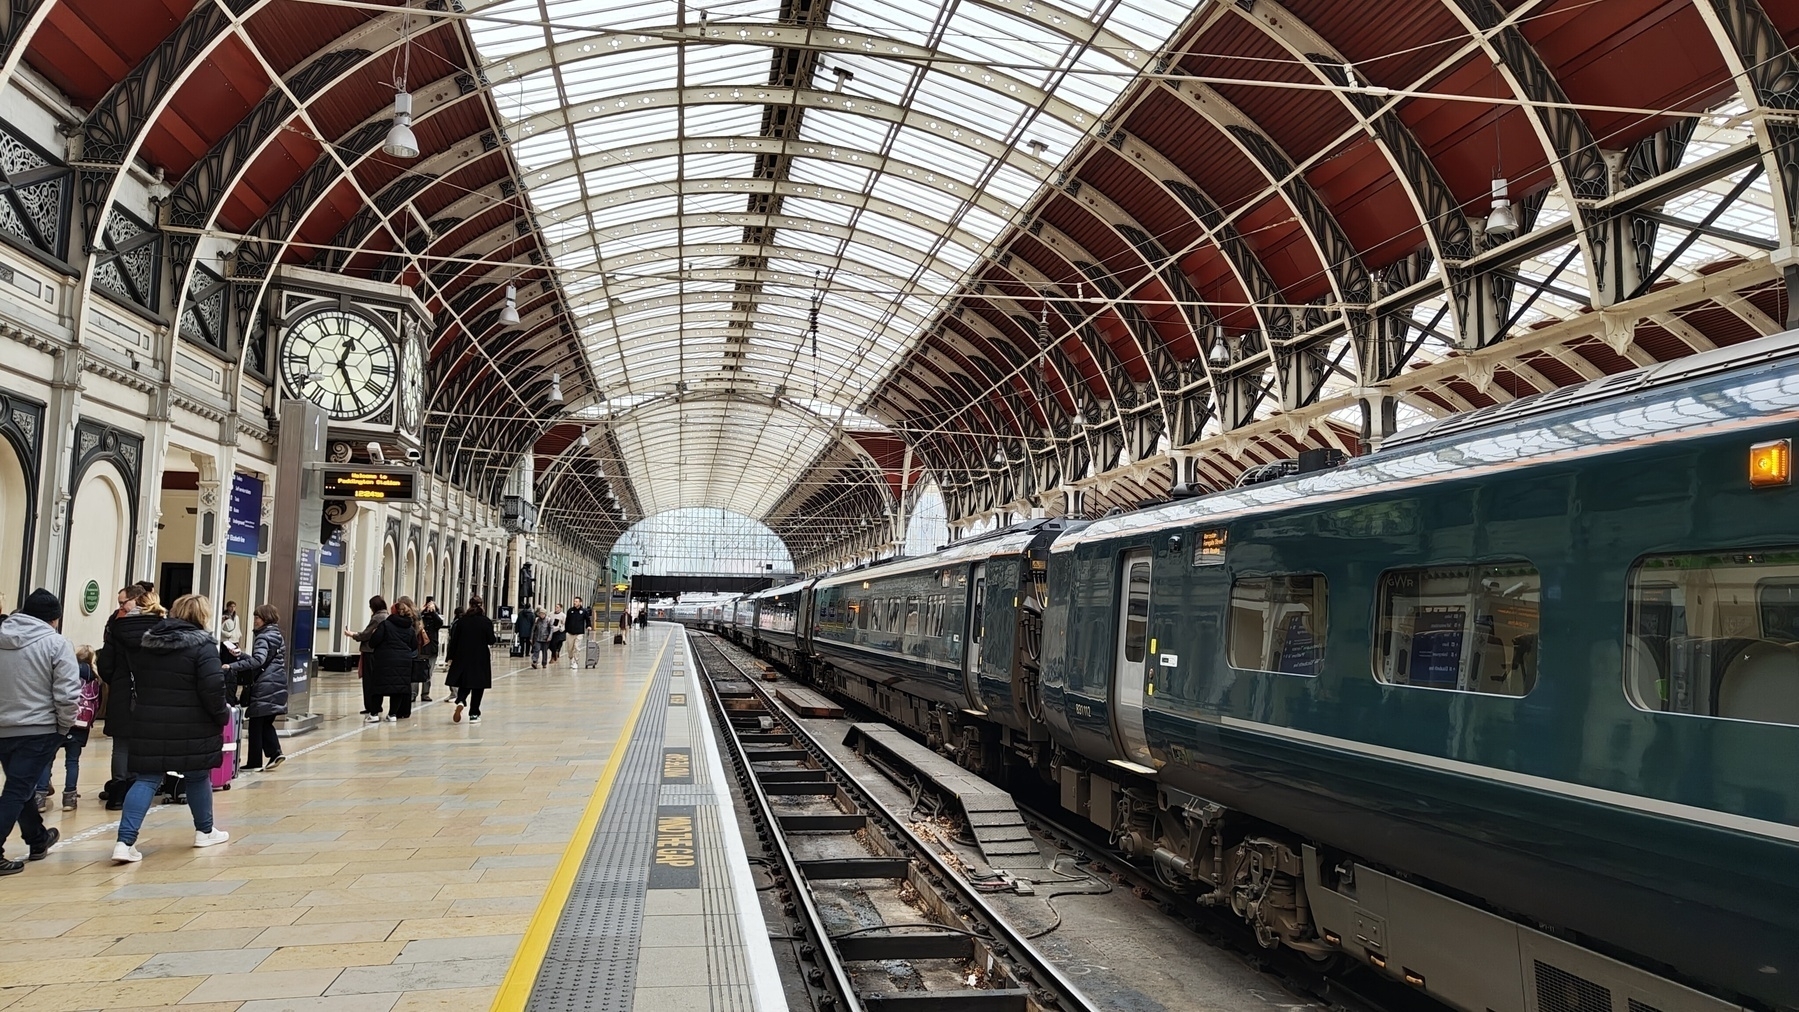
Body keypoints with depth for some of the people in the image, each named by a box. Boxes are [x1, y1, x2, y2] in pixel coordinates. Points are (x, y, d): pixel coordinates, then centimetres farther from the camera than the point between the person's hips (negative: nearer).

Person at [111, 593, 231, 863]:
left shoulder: (146, 641, 9)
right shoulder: (202, 645, -12)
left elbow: (136, 682, 17)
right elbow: (213, 689, -18)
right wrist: (223, 715, -3)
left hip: (149, 725, 5)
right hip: (191, 727, -4)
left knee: (146, 780, 5)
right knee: (197, 777, 13)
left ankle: (125, 842, -8)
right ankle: (205, 831, 29)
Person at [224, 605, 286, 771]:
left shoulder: (263, 637, -11)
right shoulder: (278, 636, 16)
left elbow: (258, 660, -26)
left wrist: (232, 666, -31)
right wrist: (242, 656, 20)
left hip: (264, 687, -8)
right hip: (278, 685, 8)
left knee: (255, 724, 1)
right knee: (266, 723, 16)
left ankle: (255, 762, 5)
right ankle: (275, 752, 2)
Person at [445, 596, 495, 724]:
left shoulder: (461, 621, -2)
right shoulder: (486, 622, -7)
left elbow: (454, 640, 0)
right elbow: (491, 641, -7)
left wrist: (451, 657, 7)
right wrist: (495, 639, 16)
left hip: (462, 657, 2)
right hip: (480, 659, -2)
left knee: (463, 685, 13)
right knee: (478, 687, 7)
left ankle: (460, 702, -16)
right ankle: (474, 714, 7)